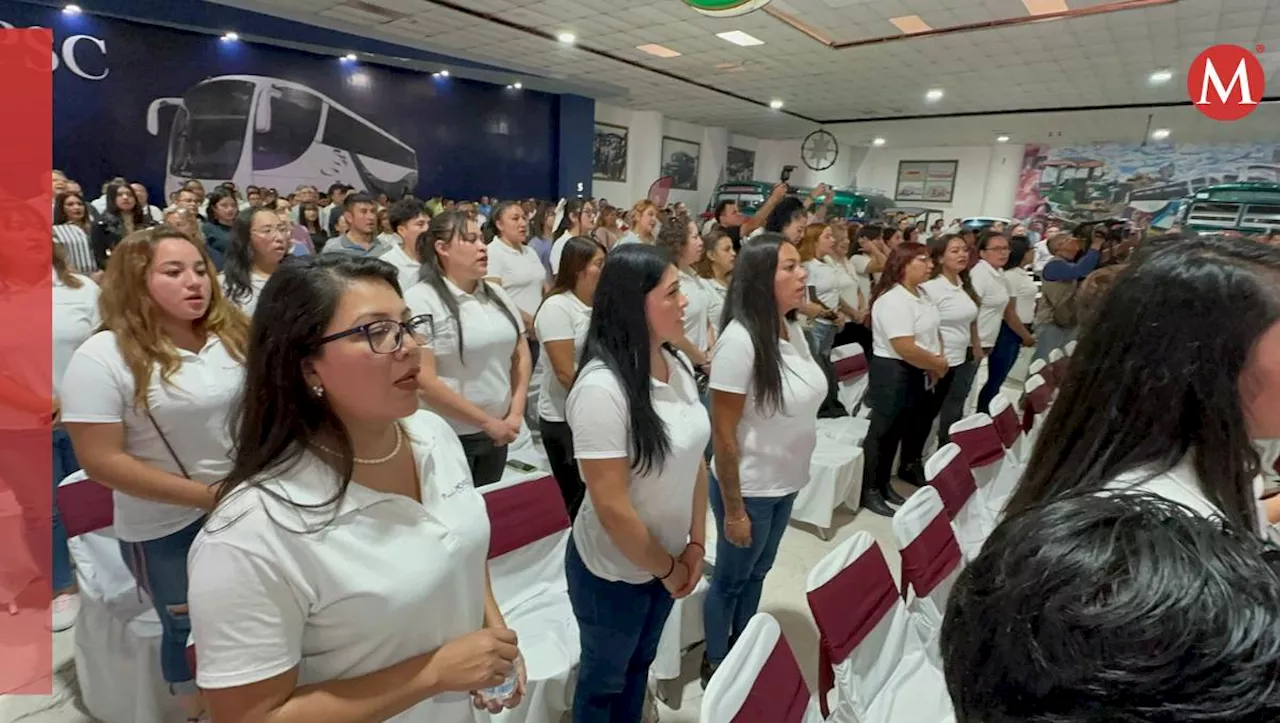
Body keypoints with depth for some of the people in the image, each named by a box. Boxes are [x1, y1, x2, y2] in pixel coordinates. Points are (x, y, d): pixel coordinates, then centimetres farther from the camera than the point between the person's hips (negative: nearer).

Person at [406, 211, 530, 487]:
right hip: (446, 438, -6)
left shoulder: (497, 294, 6)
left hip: (497, 433, 6)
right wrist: (487, 422, -15)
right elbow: (424, 381, -20)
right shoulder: (421, 300, -14)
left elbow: (521, 356, 11)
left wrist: (516, 413, -1)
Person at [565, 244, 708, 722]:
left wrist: (695, 545, 1)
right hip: (614, 572, -6)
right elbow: (612, 508, -26)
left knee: (640, 664, 28)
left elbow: (695, 459, 2)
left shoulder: (678, 364, -7)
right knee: (605, 678, 21)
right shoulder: (601, 388, -30)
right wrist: (667, 568, -12)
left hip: (666, 560, 6)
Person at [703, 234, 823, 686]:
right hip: (750, 489, -7)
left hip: (786, 483, 7)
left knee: (758, 573, 24)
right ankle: (715, 665, 38)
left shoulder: (793, 329, -1)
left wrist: (793, 477, 14)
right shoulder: (740, 339, -25)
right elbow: (722, 432, -21)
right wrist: (733, 508, -16)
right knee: (732, 579, 14)